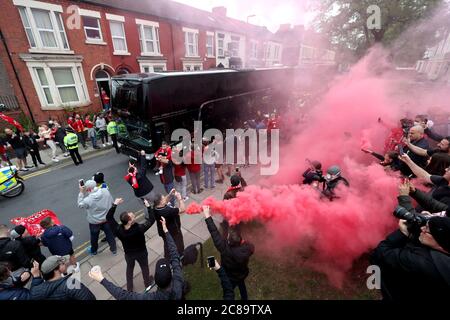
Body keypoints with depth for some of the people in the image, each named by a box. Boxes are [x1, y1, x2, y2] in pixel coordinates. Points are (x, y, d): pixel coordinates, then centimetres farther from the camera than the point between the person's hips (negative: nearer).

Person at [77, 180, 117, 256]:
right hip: (107, 219, 3)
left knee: (94, 237, 25)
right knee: (110, 235, 20)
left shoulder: (88, 200, -29)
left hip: (94, 222, -2)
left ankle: (93, 251, 49)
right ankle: (114, 249, 37)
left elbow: (80, 205, -8)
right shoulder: (106, 191, -20)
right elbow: (111, 202, -7)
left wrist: (81, 192, -11)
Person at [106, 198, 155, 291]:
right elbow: (152, 220, -30)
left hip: (128, 254, 2)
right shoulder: (139, 229, -41)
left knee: (129, 268, 31)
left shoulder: (118, 230, -33)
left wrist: (115, 204, -21)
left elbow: (108, 217, -19)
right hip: (141, 252, -2)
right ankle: (147, 283, 52)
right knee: (144, 267, 27)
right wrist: (148, 206, -26)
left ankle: (129, 287, 52)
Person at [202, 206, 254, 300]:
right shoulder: (246, 247, -33)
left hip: (231, 278, -4)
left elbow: (215, 234, -45)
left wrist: (207, 216, -43)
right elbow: (252, 247, -8)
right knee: (241, 285, 35)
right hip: (243, 273, 4)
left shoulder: (226, 250, -45)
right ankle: (244, 298, 60)